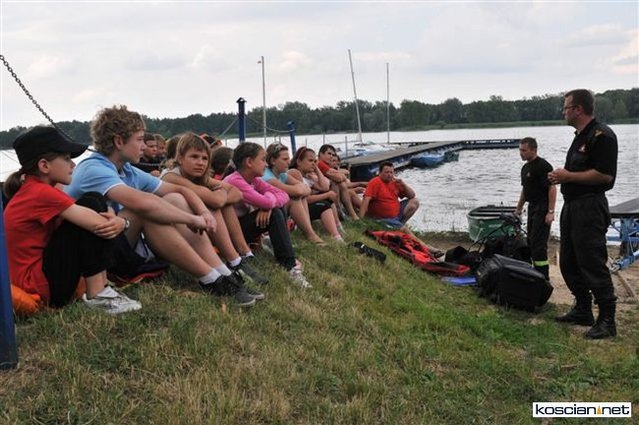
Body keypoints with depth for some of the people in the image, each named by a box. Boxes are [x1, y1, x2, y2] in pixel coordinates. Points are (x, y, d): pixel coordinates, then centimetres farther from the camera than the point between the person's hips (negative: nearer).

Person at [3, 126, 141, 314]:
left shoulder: (40, 190, 10)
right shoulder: (41, 193, -20)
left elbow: (102, 217, 7)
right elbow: (97, 225, -25)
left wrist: (117, 221, -16)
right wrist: (120, 223, -3)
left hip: (44, 268, 10)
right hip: (41, 287, -10)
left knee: (96, 201, 2)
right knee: (90, 205, -16)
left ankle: (102, 285, -3)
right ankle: (97, 295, -15)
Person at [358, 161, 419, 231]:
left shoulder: (395, 182, 6)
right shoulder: (375, 182, -12)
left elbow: (412, 195, 9)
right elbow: (366, 200, -24)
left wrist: (403, 184, -9)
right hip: (382, 219, -8)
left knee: (414, 202, 2)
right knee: (404, 229, -26)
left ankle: (400, 223, 0)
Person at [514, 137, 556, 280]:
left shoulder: (543, 166, -14)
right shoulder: (525, 167, 14)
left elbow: (552, 188, -19)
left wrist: (551, 211, -23)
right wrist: (518, 209, 25)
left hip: (542, 209, -10)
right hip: (532, 207, 10)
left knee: (538, 242, -11)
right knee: (531, 241, 12)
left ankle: (543, 277, -7)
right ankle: (536, 271, 21)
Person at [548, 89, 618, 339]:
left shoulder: (601, 136, -15)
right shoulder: (580, 136, 17)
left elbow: (604, 175, -23)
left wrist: (569, 176, -17)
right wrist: (560, 176, 10)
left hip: (590, 208, -11)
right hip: (571, 206, 11)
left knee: (593, 264, -8)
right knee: (569, 262, 15)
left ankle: (607, 320, 0)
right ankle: (582, 311, 26)